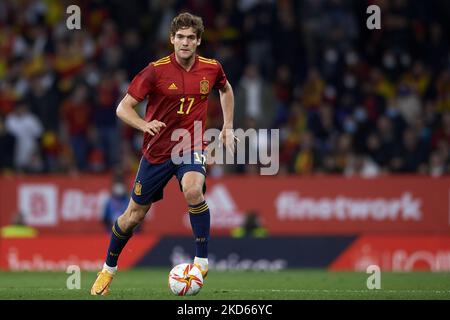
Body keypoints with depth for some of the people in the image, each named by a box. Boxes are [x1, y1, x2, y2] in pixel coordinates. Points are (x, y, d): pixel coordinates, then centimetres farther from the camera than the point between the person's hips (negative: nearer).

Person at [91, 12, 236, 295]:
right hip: (157, 150, 0)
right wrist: (144, 124, -30)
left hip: (192, 147, 0)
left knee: (193, 189, -33)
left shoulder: (212, 69, -4)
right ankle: (109, 269, 32)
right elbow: (124, 108, -11)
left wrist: (228, 127, 14)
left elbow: (226, 89, 21)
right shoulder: (156, 71, -13)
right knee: (134, 215, 8)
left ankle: (202, 260, -21)